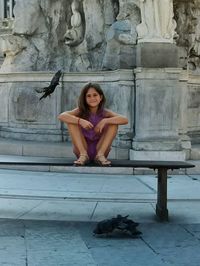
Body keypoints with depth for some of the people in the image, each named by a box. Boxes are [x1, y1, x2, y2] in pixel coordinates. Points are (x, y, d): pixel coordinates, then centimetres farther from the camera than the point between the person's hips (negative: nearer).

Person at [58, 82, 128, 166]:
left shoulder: (105, 113, -7)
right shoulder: (80, 111, -7)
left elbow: (125, 120, -22)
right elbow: (61, 116, -23)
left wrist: (105, 121, -33)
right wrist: (80, 121, -36)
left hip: (101, 149, 0)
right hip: (81, 149, 0)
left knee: (114, 122, -16)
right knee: (72, 121, -17)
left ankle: (100, 155, -17)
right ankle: (83, 155, -18)